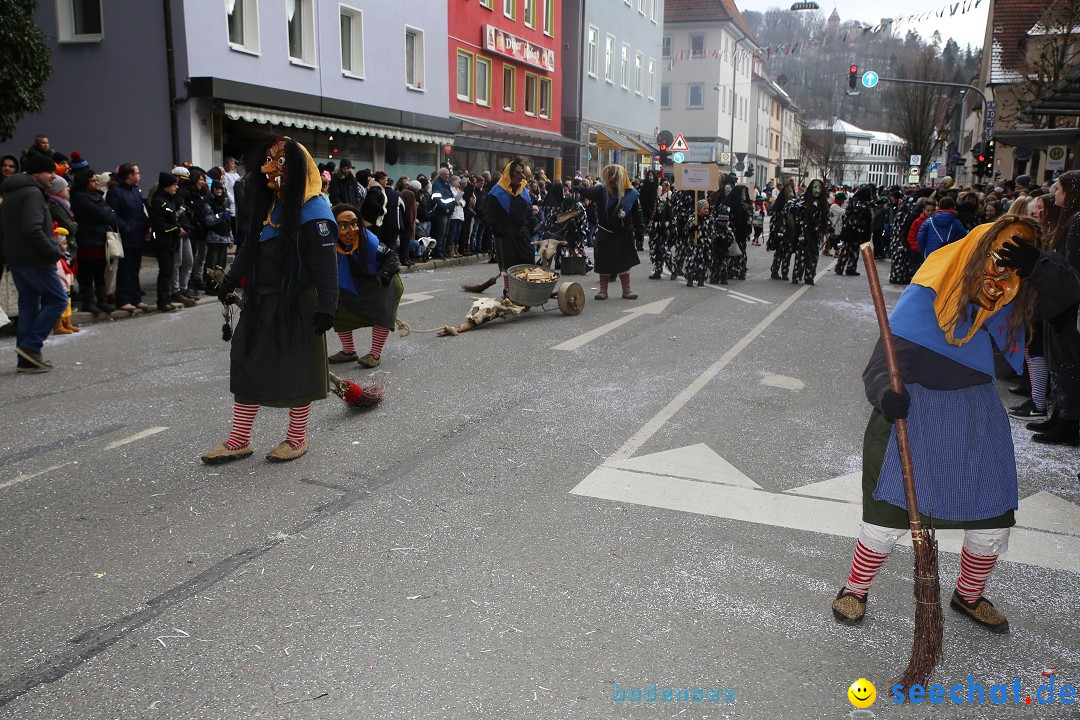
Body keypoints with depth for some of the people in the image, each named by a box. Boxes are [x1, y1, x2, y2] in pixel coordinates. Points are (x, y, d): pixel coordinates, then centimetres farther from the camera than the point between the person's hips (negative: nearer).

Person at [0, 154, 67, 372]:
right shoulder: (32, 193, -15)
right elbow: (32, 229, -26)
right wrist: (54, 252, -17)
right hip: (35, 261, -10)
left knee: (28, 307, 12)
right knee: (58, 299, 0)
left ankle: (26, 360, 13)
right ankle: (31, 346, -5)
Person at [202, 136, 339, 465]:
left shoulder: (314, 211, -15)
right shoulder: (265, 204, 9)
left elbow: (326, 265, -19)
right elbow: (249, 249, 21)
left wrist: (325, 308, -23)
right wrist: (230, 281, 22)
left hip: (296, 303, -8)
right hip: (260, 301, 8)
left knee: (296, 370, 4)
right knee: (247, 365, 11)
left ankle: (297, 438, 21)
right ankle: (239, 441, 22)